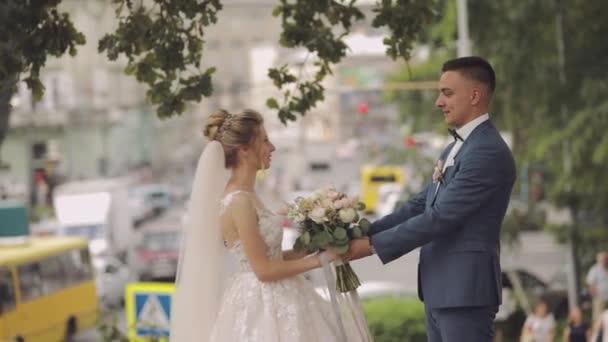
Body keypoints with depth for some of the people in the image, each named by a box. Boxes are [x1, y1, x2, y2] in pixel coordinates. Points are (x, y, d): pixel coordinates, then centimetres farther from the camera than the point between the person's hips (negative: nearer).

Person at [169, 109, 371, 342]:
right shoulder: (240, 202, -20)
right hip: (262, 304, -9)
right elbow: (264, 270, -20)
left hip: (269, 300, 9)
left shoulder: (243, 195, 8)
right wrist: (319, 259, -13)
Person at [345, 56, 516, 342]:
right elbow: (420, 205, 15)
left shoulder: (489, 152, -16)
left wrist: (373, 245, -15)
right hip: (440, 288, 10)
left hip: (465, 289, -10)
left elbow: (440, 217, -19)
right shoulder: (455, 149, 17)